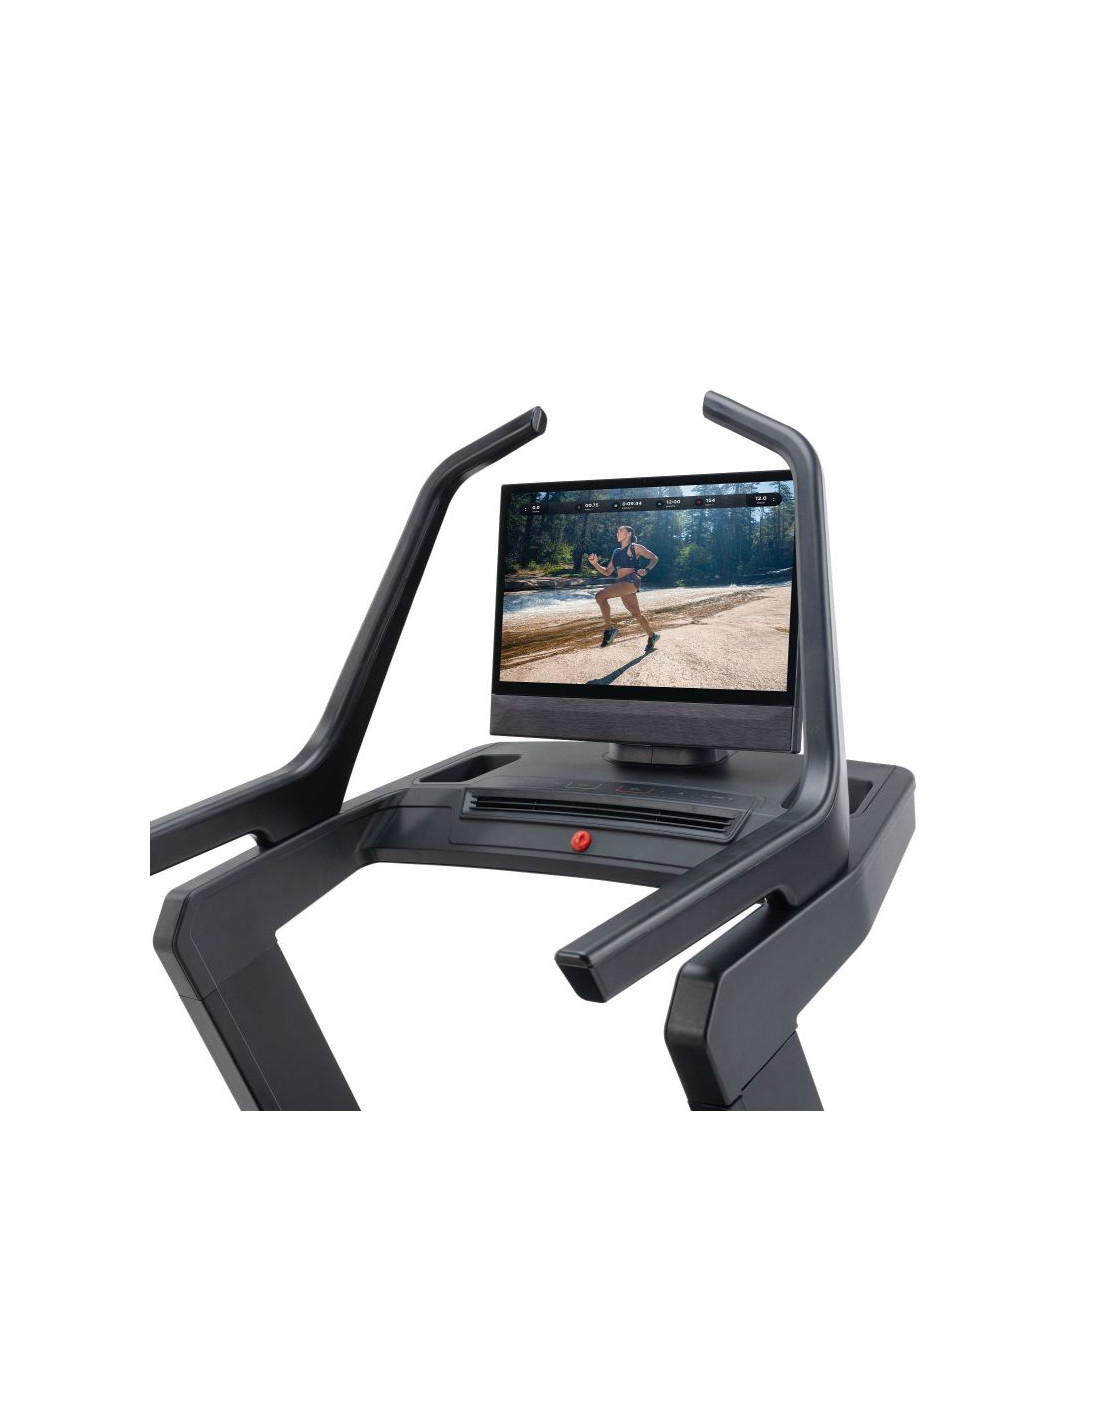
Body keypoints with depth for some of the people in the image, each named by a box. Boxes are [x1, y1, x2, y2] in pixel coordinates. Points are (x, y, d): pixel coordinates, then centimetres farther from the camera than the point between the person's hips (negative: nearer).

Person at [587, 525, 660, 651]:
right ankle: (652, 636, 30)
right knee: (636, 613, 14)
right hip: (621, 583, 8)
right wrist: (595, 564, 7)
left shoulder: (634, 547, 3)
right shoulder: (616, 552, 22)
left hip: (631, 581, -8)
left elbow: (654, 558, 5)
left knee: (601, 595, -23)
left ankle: (609, 629, -18)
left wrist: (646, 570, -12)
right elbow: (607, 572, 22)